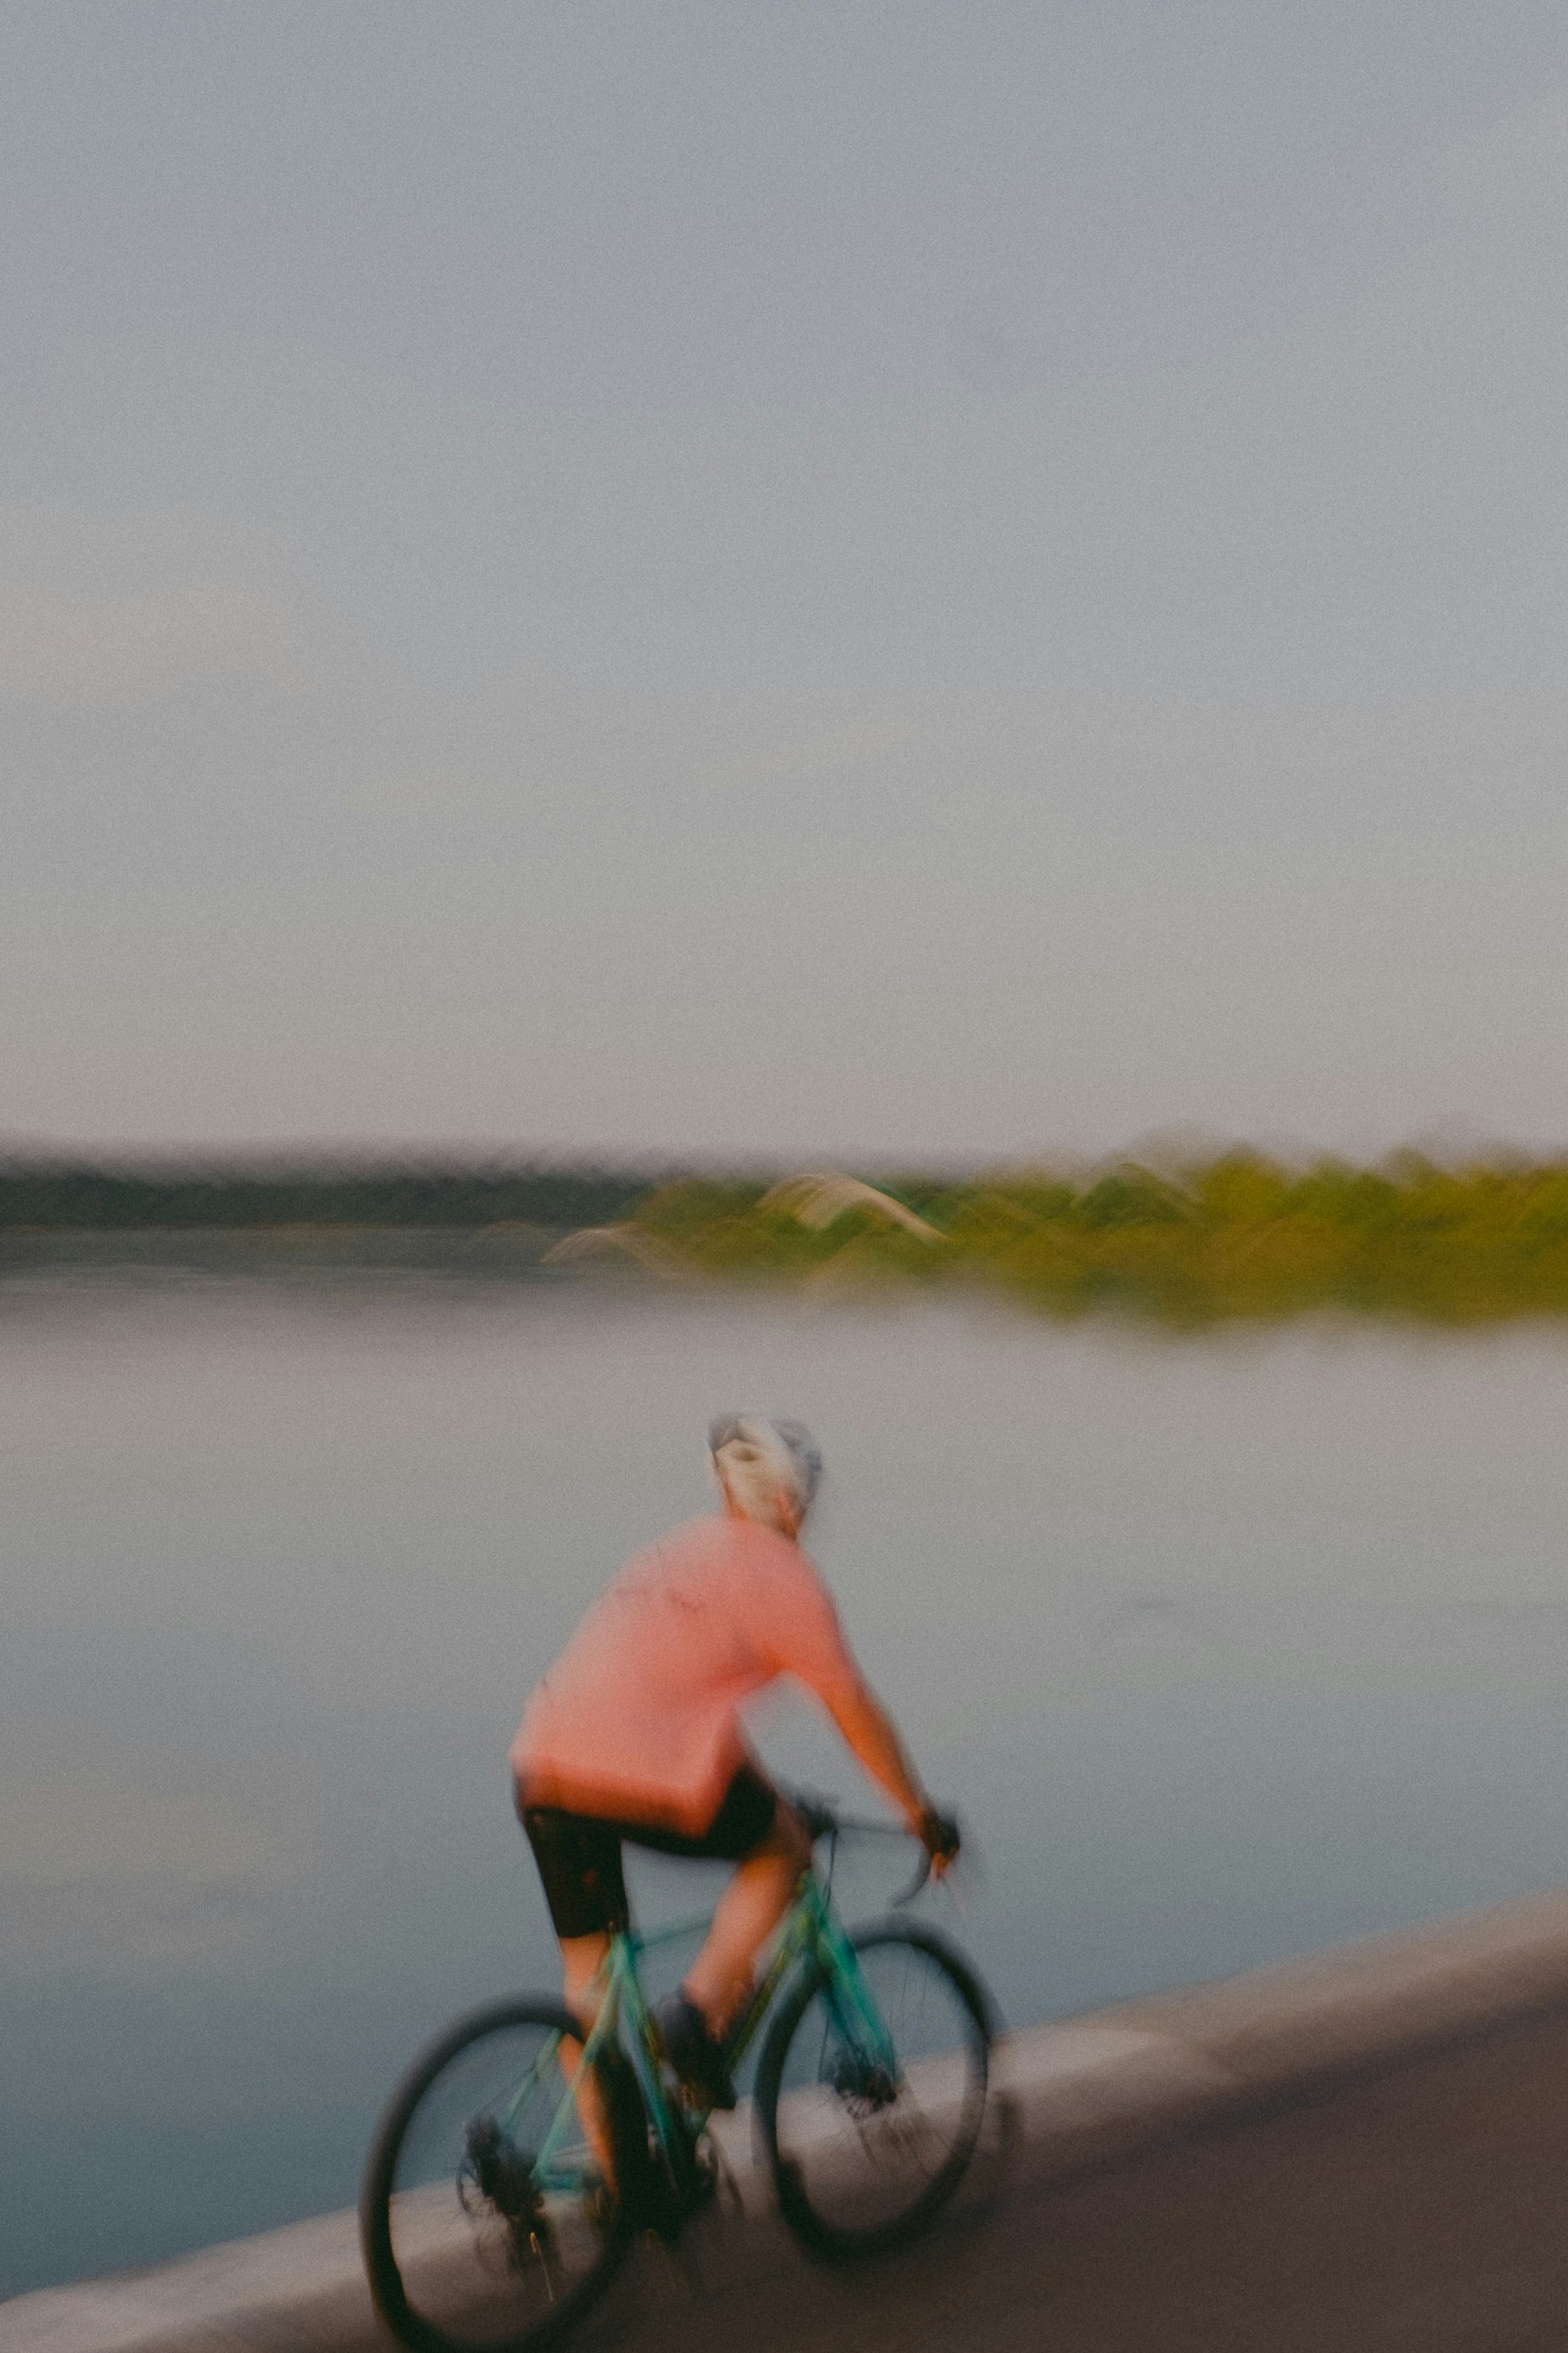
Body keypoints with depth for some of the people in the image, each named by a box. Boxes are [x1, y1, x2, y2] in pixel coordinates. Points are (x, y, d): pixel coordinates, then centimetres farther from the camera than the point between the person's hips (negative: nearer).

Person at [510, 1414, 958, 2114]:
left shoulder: (674, 1551, 25)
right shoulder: (783, 1573, 2)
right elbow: (853, 1711, 5)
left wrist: (755, 1792, 47)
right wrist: (922, 1815, 17)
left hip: (542, 1773, 7)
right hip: (644, 1782, -7)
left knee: (588, 1978, 16)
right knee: (784, 1846, 18)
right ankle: (697, 2013, 5)